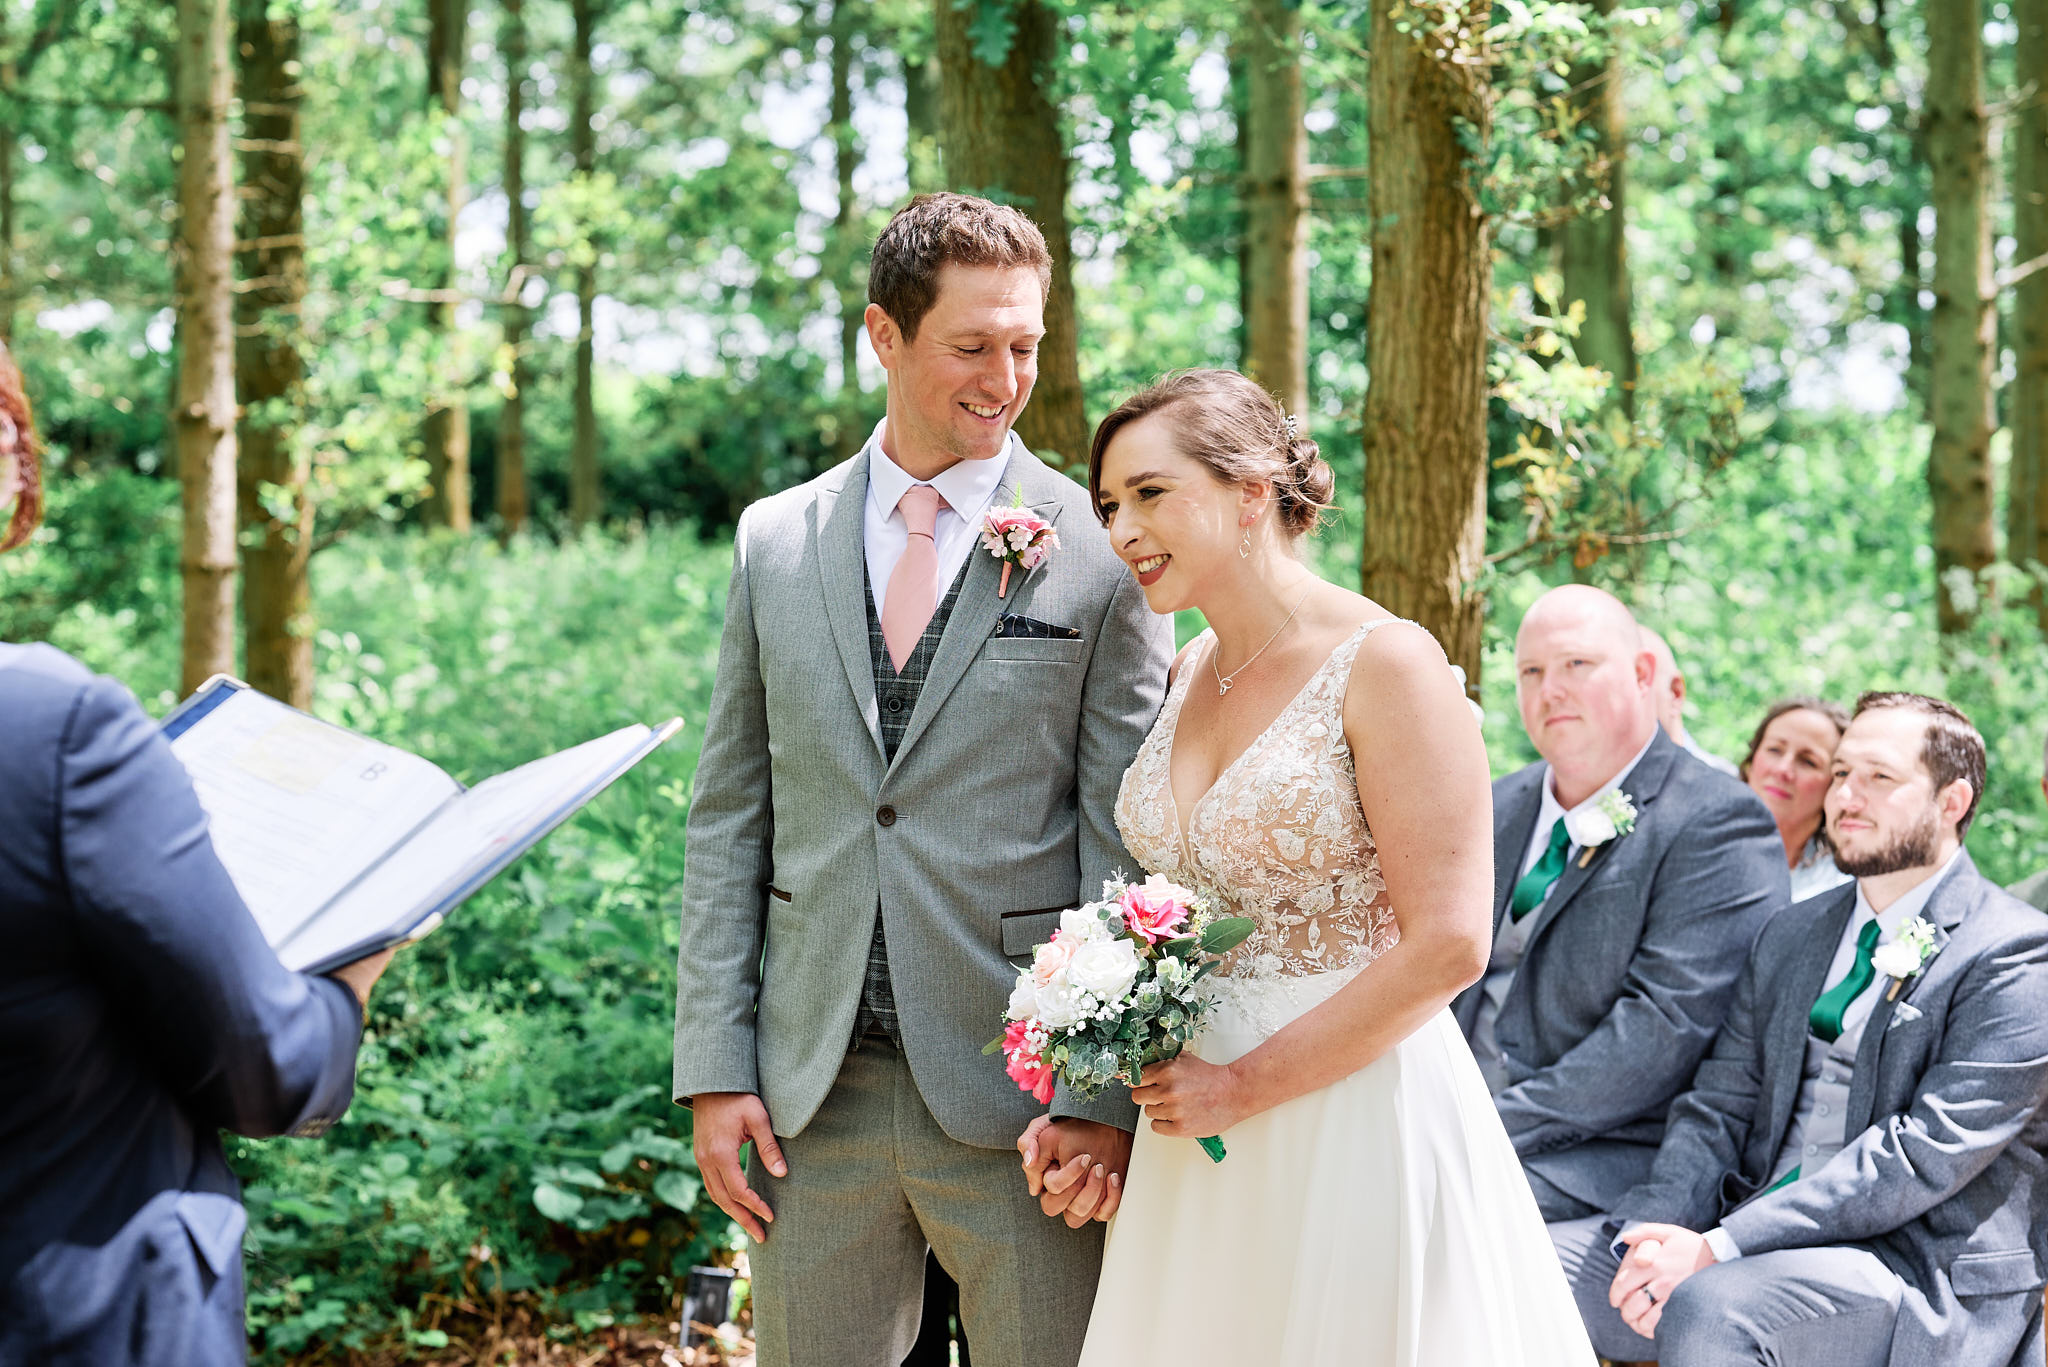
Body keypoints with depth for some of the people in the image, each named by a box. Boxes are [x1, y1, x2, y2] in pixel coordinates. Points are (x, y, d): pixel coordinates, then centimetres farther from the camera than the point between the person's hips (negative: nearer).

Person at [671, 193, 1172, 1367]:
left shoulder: (1102, 552, -3)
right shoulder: (774, 544, 8)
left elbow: (1128, 842, -4)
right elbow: (730, 820, 8)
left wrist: (1106, 1093, -9)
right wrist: (715, 1068, 2)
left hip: (1017, 1094, -3)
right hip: (811, 1090, 3)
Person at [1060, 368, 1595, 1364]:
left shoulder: (1385, 664, -12)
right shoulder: (1183, 677, 9)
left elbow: (1446, 945, -17)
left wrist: (1245, 1085, -14)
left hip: (1358, 1122, -6)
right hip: (1198, 1141, 6)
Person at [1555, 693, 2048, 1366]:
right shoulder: (1789, 937, 18)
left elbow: (1927, 1152, -16)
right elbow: (1719, 1107, 12)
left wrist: (1719, 1247, -21)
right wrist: (1652, 1231, -10)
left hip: (1927, 1279, -6)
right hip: (1767, 1244, 7)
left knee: (1708, 1306, -34)